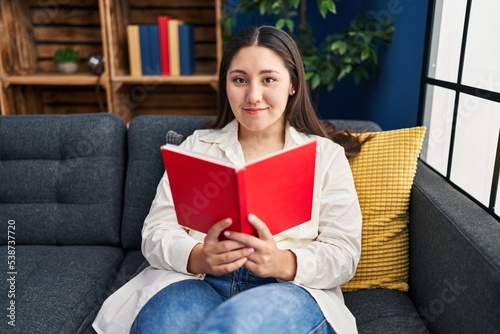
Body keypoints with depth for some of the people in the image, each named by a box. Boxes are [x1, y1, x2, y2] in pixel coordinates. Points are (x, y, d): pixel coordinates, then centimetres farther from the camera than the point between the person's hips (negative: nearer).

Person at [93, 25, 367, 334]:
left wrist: (283, 263, -19)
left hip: (291, 289, -1)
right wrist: (198, 258, -17)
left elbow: (344, 254, 2)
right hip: (196, 281, 2)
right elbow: (156, 233, 6)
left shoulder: (326, 155, 9)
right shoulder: (196, 146, 13)